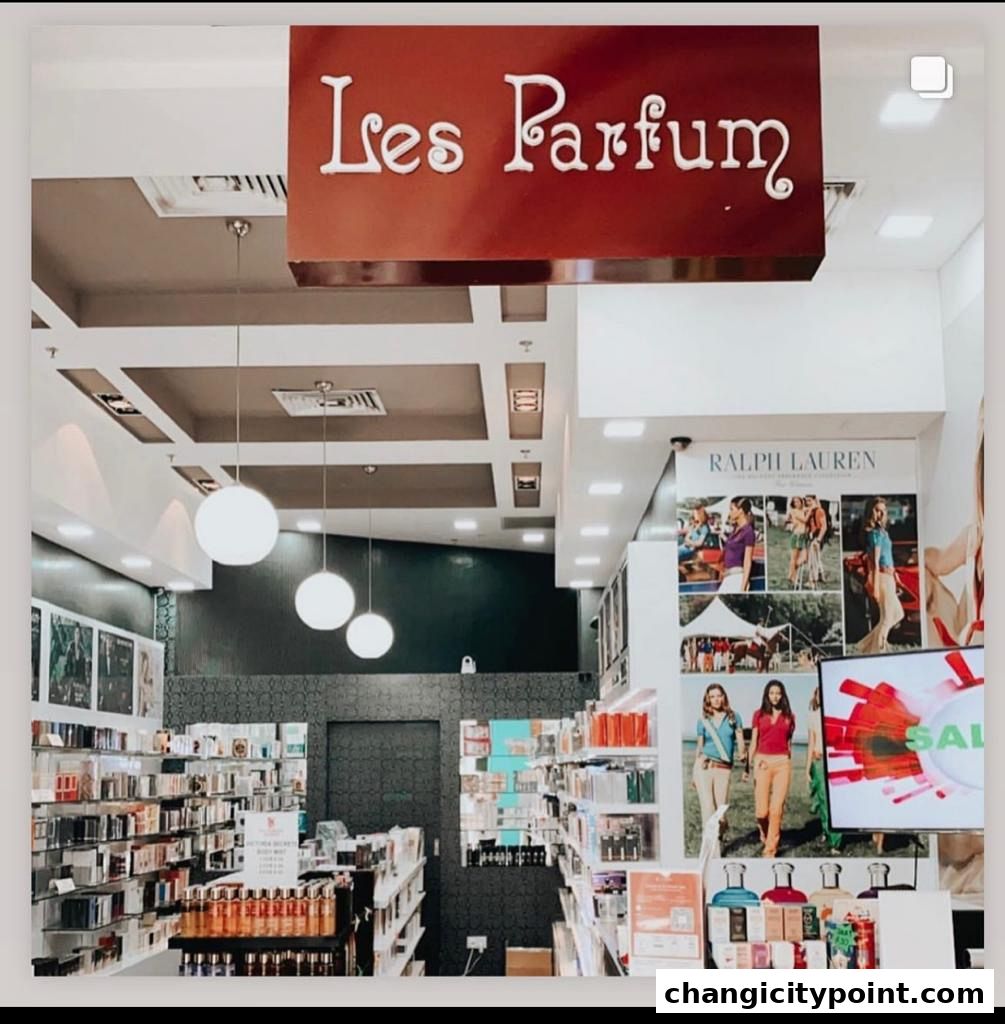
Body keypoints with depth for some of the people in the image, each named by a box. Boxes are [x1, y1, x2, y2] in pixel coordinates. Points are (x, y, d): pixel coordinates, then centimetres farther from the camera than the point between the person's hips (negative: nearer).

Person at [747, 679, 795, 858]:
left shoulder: (789, 716, 10)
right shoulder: (759, 715, 8)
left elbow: (789, 743, 16)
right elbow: (753, 742, 10)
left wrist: (789, 763, 14)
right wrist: (749, 766, 6)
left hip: (782, 763, 0)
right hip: (762, 762, 0)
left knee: (776, 808, -7)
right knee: (761, 810, -5)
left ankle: (770, 848, 2)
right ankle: (765, 835, 27)